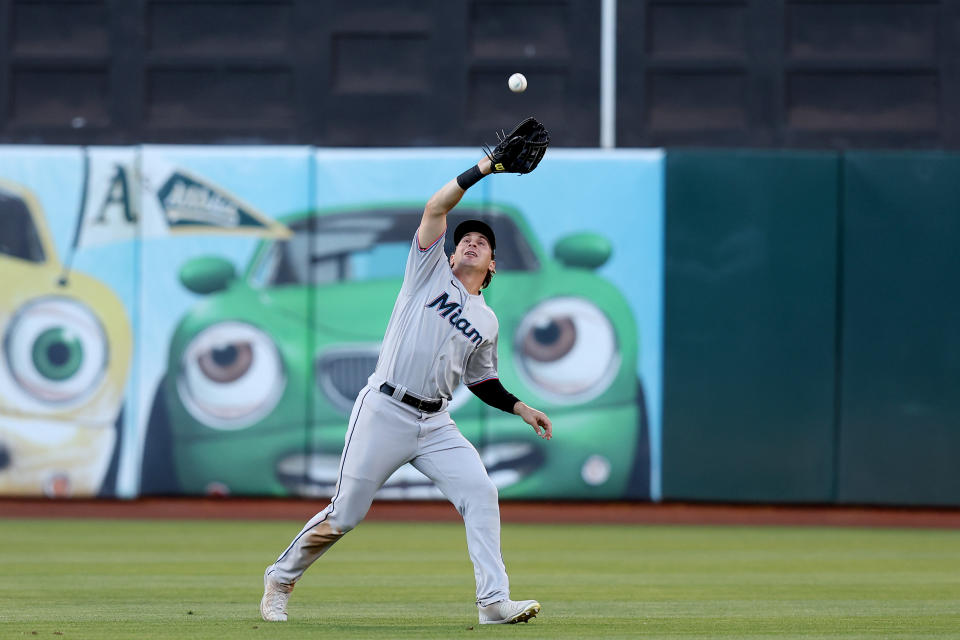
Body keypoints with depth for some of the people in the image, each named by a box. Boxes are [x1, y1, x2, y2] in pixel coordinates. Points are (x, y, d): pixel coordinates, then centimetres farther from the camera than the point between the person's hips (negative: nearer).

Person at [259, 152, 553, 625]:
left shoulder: (486, 322, 18)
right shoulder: (431, 272, 7)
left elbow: (482, 382, 27)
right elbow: (435, 209, -5)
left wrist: (521, 409, 13)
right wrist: (481, 170, -10)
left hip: (434, 426, 4)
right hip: (384, 413, -4)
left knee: (481, 493, -14)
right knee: (345, 514, -2)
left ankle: (493, 601, -15)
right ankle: (281, 578, 19)